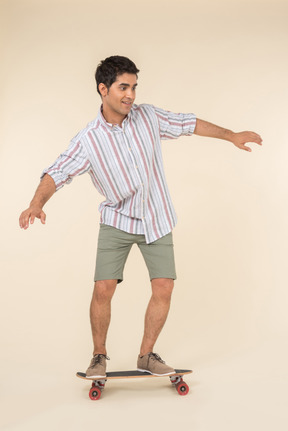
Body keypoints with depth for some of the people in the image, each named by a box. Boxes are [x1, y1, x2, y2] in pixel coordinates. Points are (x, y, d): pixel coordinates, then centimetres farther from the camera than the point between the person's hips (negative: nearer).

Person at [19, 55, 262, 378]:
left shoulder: (149, 116, -4)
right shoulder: (88, 140, -12)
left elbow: (188, 124, 9)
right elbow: (57, 173, -17)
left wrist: (231, 135, 14)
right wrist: (36, 203, -36)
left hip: (157, 221, 2)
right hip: (117, 222, -2)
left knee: (163, 289, -3)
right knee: (103, 289, -9)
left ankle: (146, 355, 17)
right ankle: (99, 355, 14)